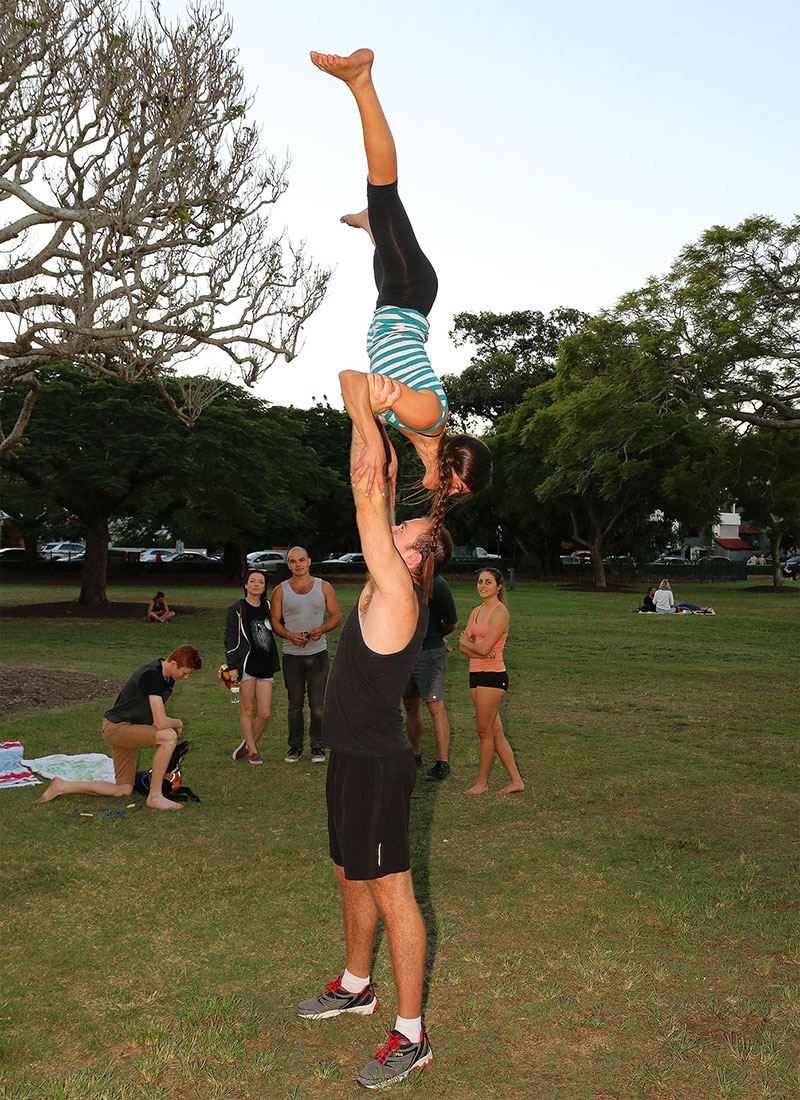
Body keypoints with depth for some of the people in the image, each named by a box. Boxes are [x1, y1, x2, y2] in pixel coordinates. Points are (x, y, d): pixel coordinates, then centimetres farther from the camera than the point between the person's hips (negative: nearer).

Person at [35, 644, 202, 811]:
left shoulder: (167, 673, 4)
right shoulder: (152, 675, -26)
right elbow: (161, 723, -29)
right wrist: (178, 723, -9)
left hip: (127, 728, 10)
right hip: (117, 727, -10)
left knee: (123, 791, 11)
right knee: (169, 736, -29)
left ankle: (62, 786, 19)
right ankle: (155, 796, -18)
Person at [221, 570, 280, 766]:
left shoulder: (268, 606, 14)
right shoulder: (237, 609, 0)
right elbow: (230, 639, -3)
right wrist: (232, 666, -11)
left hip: (266, 667, 4)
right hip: (246, 666, -4)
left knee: (265, 713, 0)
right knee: (247, 710, 2)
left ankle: (248, 742, 24)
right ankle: (252, 751, 15)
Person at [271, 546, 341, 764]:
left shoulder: (324, 587, 6)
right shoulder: (280, 590, 6)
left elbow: (336, 616, 8)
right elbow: (274, 621, 5)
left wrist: (322, 629, -12)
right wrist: (289, 635, -14)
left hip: (318, 653, 0)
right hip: (292, 655, 0)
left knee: (318, 703, 1)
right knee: (295, 703, 6)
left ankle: (317, 746, 12)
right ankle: (295, 746, 16)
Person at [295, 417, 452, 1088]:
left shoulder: (398, 594, -18)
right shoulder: (391, 593, 6)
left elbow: (370, 502, -21)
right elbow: (378, 503, 11)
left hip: (377, 764, -10)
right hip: (353, 758, 10)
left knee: (391, 894, 0)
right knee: (352, 877, 23)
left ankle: (411, 1037, 12)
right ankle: (356, 987, 42)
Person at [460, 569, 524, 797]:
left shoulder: (500, 612, -11)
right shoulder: (476, 611, 13)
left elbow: (484, 647, -18)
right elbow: (463, 645, 7)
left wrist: (467, 642, 0)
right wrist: (477, 649, -12)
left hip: (492, 675, -8)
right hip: (476, 675, 8)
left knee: (485, 731, 0)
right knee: (495, 731, 10)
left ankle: (482, 782, 13)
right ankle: (516, 781, 18)